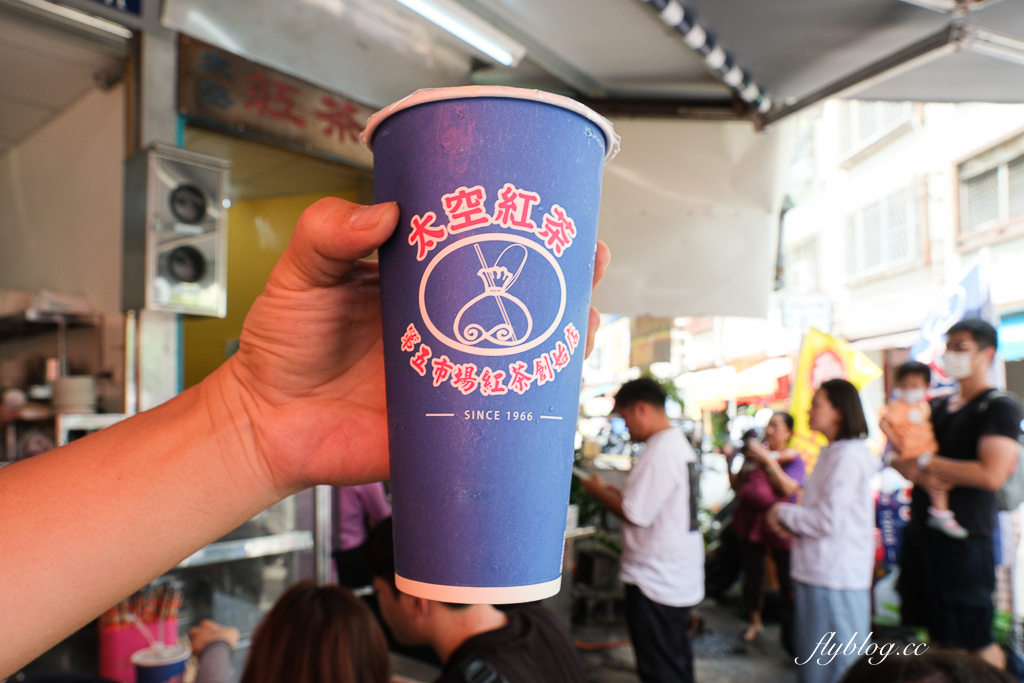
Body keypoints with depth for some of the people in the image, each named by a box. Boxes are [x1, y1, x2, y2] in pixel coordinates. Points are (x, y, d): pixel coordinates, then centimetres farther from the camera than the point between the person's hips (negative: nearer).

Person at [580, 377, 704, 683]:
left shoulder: (660, 452, -22)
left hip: (655, 583, -10)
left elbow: (635, 514, -22)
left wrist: (598, 491, -7)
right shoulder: (680, 445, 9)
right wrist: (614, 491, 7)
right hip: (681, 578, 10)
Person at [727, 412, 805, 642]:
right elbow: (737, 485, 12)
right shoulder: (755, 452, 10)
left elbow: (789, 489, -21)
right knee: (752, 573, 12)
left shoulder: (793, 458, -3)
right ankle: (755, 621, 28)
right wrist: (730, 462, -2)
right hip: (751, 520, 5)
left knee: (785, 576, 3)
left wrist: (767, 459, -24)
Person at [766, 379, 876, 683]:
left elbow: (829, 519, -22)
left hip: (834, 580, -10)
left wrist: (783, 513, -8)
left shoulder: (848, 455, -17)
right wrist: (791, 521, 4)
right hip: (818, 573, 10)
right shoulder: (832, 453, 14)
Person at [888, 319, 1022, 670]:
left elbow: (991, 475, -21)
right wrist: (922, 477, -10)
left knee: (977, 641, 1)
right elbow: (899, 457, 12)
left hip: (964, 538, -7)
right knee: (936, 633, 15)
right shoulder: (937, 408, 13)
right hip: (921, 530, 7)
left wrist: (926, 462, -12)